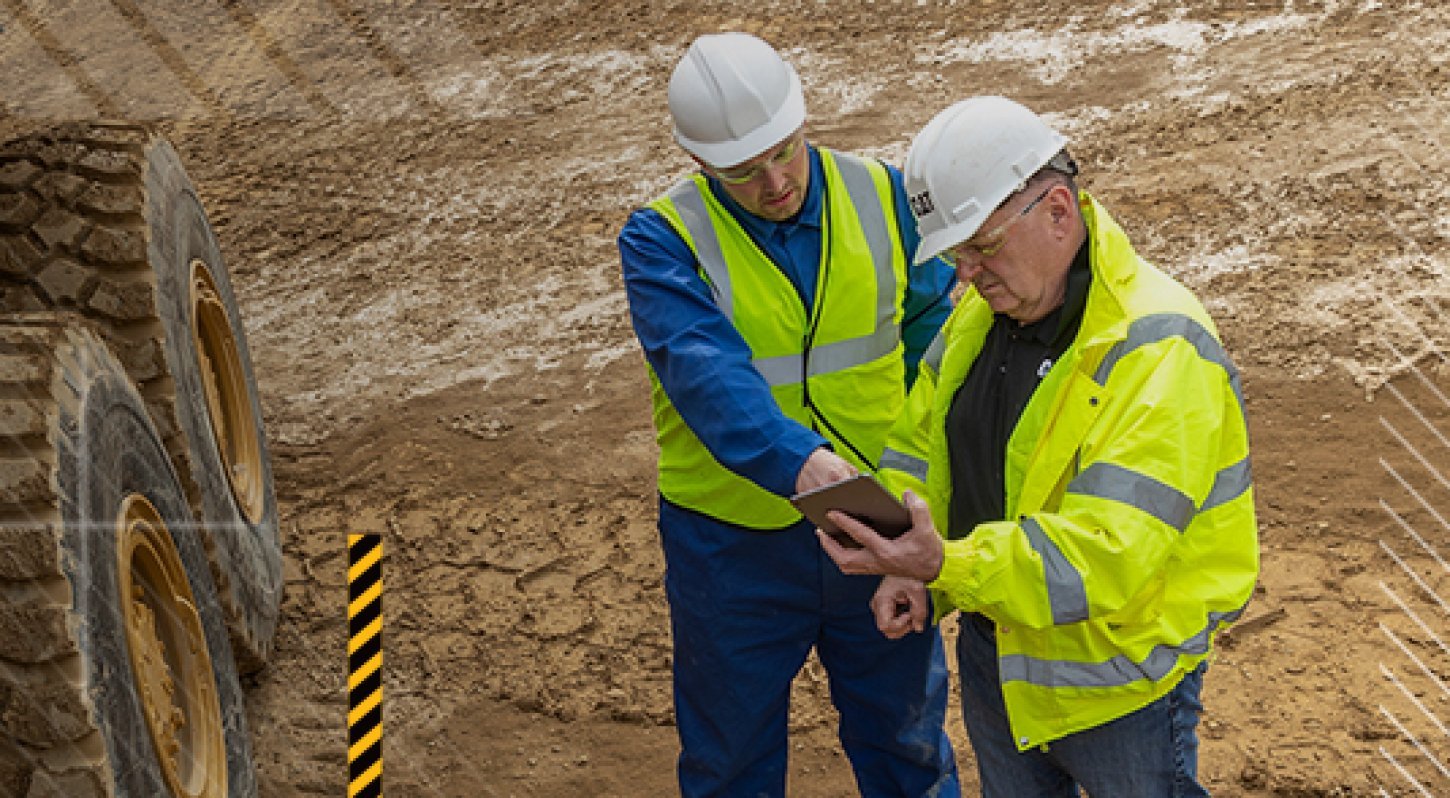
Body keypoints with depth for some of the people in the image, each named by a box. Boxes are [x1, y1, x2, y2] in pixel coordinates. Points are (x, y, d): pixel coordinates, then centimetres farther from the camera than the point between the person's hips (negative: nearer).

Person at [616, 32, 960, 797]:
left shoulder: (881, 196, -6)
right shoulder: (662, 241, -17)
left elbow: (933, 334, 4)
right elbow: (707, 372, -33)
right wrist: (798, 462, -49)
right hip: (735, 546, -2)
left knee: (905, 734, 23)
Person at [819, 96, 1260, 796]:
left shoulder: (1160, 352, -28)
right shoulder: (982, 310, 0)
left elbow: (1108, 552, -35)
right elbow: (919, 446, 9)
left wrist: (951, 565, -47)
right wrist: (908, 568, -9)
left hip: (1116, 681, -7)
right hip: (993, 654, 7)